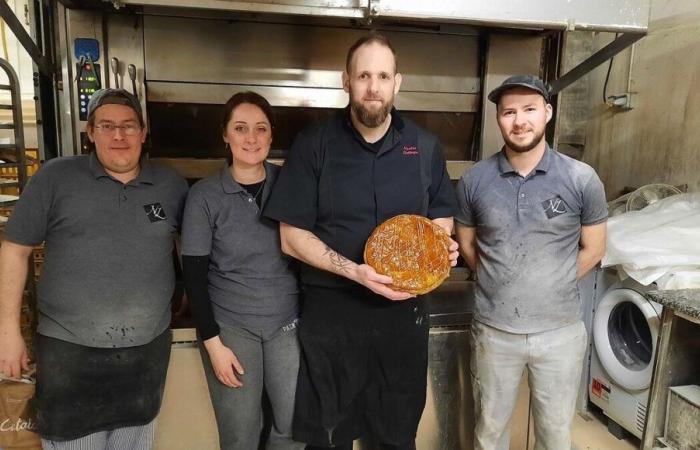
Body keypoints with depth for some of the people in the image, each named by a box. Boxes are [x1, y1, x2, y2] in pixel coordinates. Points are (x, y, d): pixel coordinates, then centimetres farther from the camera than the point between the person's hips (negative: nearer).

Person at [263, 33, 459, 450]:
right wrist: (355, 272, -22)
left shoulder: (425, 146, 2)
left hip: (404, 309, 3)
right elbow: (293, 237, -8)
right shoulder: (314, 144, -8)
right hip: (331, 309, -2)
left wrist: (443, 245, -11)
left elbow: (442, 216, 12)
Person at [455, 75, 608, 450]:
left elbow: (593, 249, 3)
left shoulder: (582, 180, -8)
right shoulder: (474, 180, -6)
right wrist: (500, 283, 2)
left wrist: (552, 286, 2)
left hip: (560, 330, 0)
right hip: (494, 329, 1)